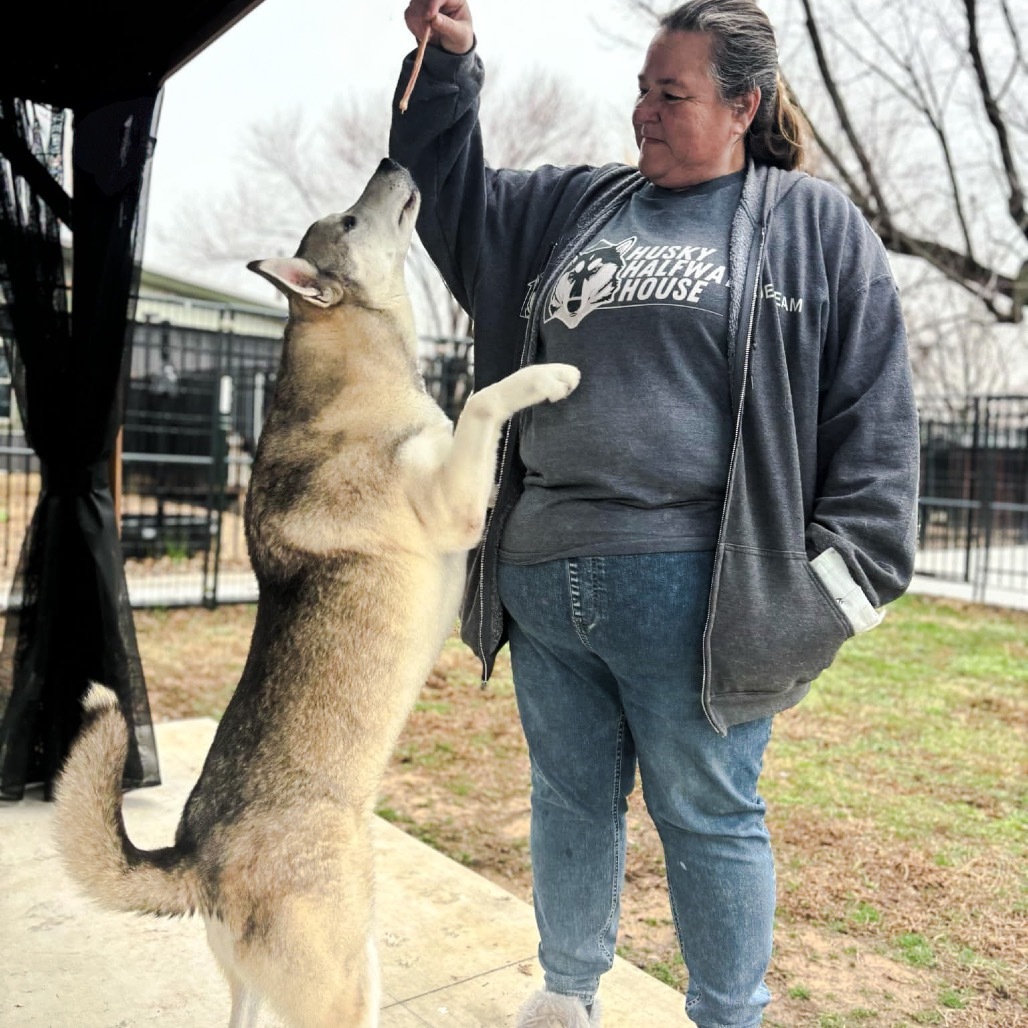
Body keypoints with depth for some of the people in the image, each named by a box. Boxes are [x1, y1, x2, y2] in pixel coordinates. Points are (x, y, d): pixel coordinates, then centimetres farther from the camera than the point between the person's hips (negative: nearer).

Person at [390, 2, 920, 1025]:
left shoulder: (813, 224, 5)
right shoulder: (573, 206, 17)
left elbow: (873, 410, 0)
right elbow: (452, 196, 24)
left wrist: (839, 576, -7)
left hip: (688, 589, -4)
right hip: (542, 580, 5)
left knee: (708, 817, 7)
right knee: (569, 803, 17)